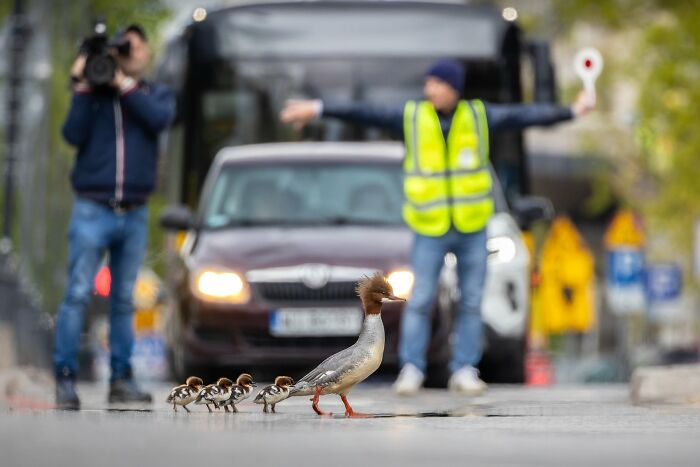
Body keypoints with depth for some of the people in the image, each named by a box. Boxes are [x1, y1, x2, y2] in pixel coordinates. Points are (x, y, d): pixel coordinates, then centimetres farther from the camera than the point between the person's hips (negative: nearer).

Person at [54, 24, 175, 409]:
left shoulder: (156, 94, 12)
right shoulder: (92, 92, 8)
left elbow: (160, 118, -12)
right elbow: (73, 134, -7)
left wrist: (123, 82, -13)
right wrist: (83, 87, -10)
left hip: (134, 214, 2)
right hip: (92, 210, -2)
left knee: (124, 300, 5)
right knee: (78, 295, -9)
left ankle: (121, 379, 9)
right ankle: (65, 378, -9)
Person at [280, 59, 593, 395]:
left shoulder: (478, 116, 1)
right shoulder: (411, 117, -2)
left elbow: (524, 115, 3)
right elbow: (363, 113, -5)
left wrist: (571, 112, 4)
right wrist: (319, 109, -9)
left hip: (472, 227, 1)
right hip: (430, 229, -1)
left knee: (471, 302, 3)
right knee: (420, 301, -4)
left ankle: (464, 371, 10)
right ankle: (411, 370, 3)